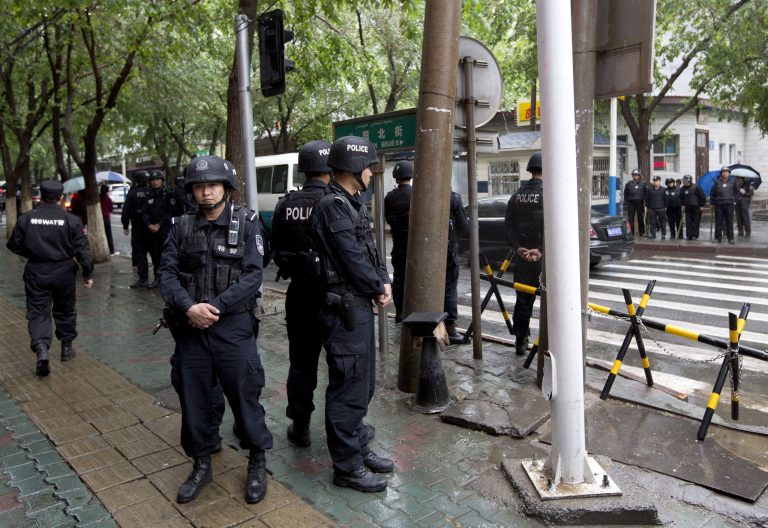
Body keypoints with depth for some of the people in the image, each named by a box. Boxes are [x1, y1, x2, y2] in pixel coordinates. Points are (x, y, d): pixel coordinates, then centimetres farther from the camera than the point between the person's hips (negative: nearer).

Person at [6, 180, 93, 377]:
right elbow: (82, 250, -10)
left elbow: (14, 245, 4)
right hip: (64, 272, 0)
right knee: (65, 310, 17)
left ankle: (41, 348, -18)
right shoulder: (71, 220, -8)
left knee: (38, 312, 3)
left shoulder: (26, 219, -4)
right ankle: (66, 347, 28)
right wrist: (88, 273, -3)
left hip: (36, 273, 0)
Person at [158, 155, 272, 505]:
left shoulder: (246, 224, -3)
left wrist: (214, 307, -17)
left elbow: (252, 275, -10)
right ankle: (201, 465, 33)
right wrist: (189, 307, -18)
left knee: (244, 395, 5)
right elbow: (167, 273, -1)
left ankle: (257, 464, 26)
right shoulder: (181, 227, 6)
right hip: (189, 328, 3)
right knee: (193, 397, 13)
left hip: (233, 325, -3)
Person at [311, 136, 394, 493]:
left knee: (362, 384, 19)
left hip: (360, 306, 11)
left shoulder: (352, 204, 15)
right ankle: (347, 466, 13)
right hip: (345, 308, -10)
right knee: (348, 388, -1)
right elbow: (353, 260, -20)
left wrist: (384, 282, -1)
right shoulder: (333, 206, -17)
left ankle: (358, 448, 34)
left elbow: (370, 249, 15)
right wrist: (378, 288, -5)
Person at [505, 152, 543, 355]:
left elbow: (508, 224, 1)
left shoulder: (517, 195, 7)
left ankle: (520, 342, 17)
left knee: (523, 299, 13)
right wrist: (541, 250, -19)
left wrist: (517, 247, -6)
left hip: (522, 256, 5)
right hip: (544, 258, -4)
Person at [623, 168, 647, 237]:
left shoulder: (643, 184, 5)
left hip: (640, 203, -1)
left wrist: (645, 202, -3)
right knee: (631, 218, 0)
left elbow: (646, 193, 6)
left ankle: (641, 232, 12)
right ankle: (631, 232, 6)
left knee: (640, 218, 4)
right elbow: (625, 194, 10)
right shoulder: (629, 184, 6)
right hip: (631, 203, 1)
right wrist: (626, 201, 2)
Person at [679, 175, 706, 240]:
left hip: (696, 207, -5)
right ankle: (689, 235, 7)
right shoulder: (682, 189, 3)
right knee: (688, 222, 3)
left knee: (696, 222, -3)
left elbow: (702, 197, -8)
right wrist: (683, 205, 11)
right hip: (688, 207, 5)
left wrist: (701, 205, -9)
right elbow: (681, 198, 19)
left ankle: (695, 235, 1)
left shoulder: (696, 187, -12)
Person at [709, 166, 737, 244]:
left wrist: (734, 200, 6)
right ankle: (718, 238, 8)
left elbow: (736, 192, 16)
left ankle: (730, 238, 6)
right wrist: (712, 203, 6)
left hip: (729, 204, 0)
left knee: (729, 222, 2)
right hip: (719, 204, 0)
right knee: (718, 222, 2)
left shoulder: (732, 182, 6)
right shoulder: (717, 182, 5)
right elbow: (712, 193, 9)